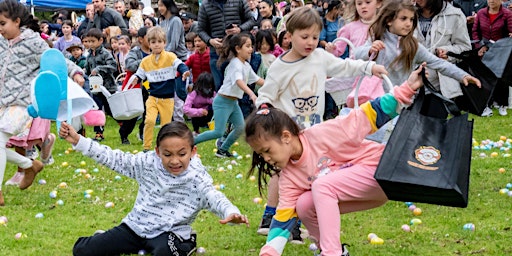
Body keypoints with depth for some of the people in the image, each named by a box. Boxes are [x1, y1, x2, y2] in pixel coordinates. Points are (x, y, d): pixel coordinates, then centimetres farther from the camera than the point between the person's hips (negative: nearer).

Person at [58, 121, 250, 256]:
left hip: (169, 232, -3)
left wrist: (230, 213, -54)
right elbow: (114, 158, 0)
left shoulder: (196, 179, -16)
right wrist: (78, 141, -6)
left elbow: (213, 197, -30)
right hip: (136, 225, 3)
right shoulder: (148, 163, -5)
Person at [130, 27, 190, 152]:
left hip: (168, 98, -1)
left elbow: (179, 65, -14)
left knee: (166, 125, 6)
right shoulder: (145, 61, 5)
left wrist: (185, 71, -36)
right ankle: (146, 147, -5)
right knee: (149, 120, -17)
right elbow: (140, 75, 10)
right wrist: (135, 80, -13)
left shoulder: (170, 57, -4)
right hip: (153, 98, 1)